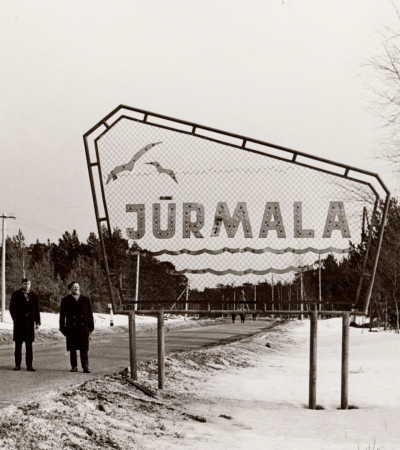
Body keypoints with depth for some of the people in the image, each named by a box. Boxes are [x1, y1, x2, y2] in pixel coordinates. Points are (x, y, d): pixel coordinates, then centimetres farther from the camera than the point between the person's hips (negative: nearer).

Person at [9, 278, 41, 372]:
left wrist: (38, 322, 6)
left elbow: (36, 310, 12)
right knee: (18, 345, 1)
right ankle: (17, 365, 6)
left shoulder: (34, 296, 11)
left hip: (30, 323, 1)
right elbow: (12, 308, 4)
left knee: (29, 345, 1)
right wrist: (16, 319, -6)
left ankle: (29, 365, 3)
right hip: (19, 323, -1)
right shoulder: (16, 294, 6)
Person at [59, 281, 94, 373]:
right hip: (71, 329, 0)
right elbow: (62, 315, 7)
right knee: (72, 349, 2)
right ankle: (74, 367, 10)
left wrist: (91, 327, 5)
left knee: (84, 348, -3)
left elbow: (90, 314, 11)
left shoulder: (86, 300, 12)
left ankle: (85, 367, -2)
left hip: (83, 328, 0)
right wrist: (63, 328, 0)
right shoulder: (65, 300, 9)